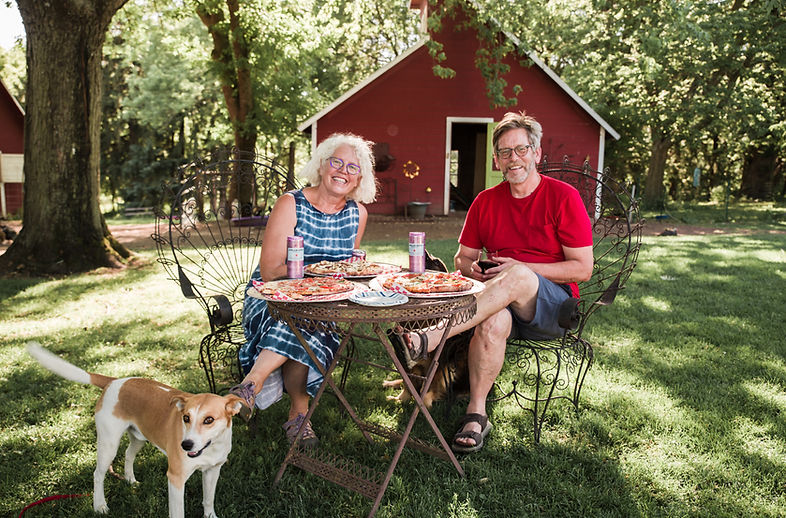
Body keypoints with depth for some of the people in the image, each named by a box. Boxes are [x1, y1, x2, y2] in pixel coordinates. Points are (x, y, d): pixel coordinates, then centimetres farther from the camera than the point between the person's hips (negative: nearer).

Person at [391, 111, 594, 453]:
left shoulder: (563, 197, -1)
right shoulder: (485, 202, 11)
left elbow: (583, 269, -4)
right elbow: (462, 259, 18)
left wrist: (519, 269, -14)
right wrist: (474, 270, -8)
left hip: (555, 307, -2)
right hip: (502, 302, 3)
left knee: (517, 279, -37)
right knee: (493, 323, -35)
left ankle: (427, 340, -43)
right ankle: (476, 415, -24)